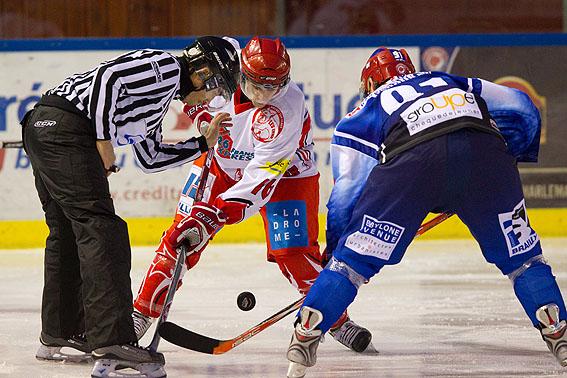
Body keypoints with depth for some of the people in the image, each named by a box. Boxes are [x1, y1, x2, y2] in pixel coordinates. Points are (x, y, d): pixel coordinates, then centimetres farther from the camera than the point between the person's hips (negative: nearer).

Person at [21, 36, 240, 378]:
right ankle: (113, 340, -23)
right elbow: (106, 77, -18)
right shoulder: (165, 67, -4)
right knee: (100, 228, -15)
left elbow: (150, 157, 29)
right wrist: (104, 140, -15)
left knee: (69, 234, 18)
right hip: (65, 124, -11)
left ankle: (59, 337, 26)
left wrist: (203, 143, 26)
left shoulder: (162, 97, 26)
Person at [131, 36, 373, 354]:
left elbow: (263, 176, -37)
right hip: (223, 159, 4)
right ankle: (143, 311, 2)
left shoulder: (286, 107, -35)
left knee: (294, 253, -14)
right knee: (182, 236, -7)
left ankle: (336, 319, 7)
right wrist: (204, 118, -9)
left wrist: (214, 215, -42)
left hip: (284, 172, -4)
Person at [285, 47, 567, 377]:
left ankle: (305, 336, 7)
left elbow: (347, 192, 27)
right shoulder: (459, 85, 41)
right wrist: (510, 160, 44)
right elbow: (521, 109, 33)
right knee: (521, 255, 20)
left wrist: (334, 244, 37)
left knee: (354, 258, 12)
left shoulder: (360, 116, 34)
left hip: (410, 162, -2)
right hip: (484, 151, 2)